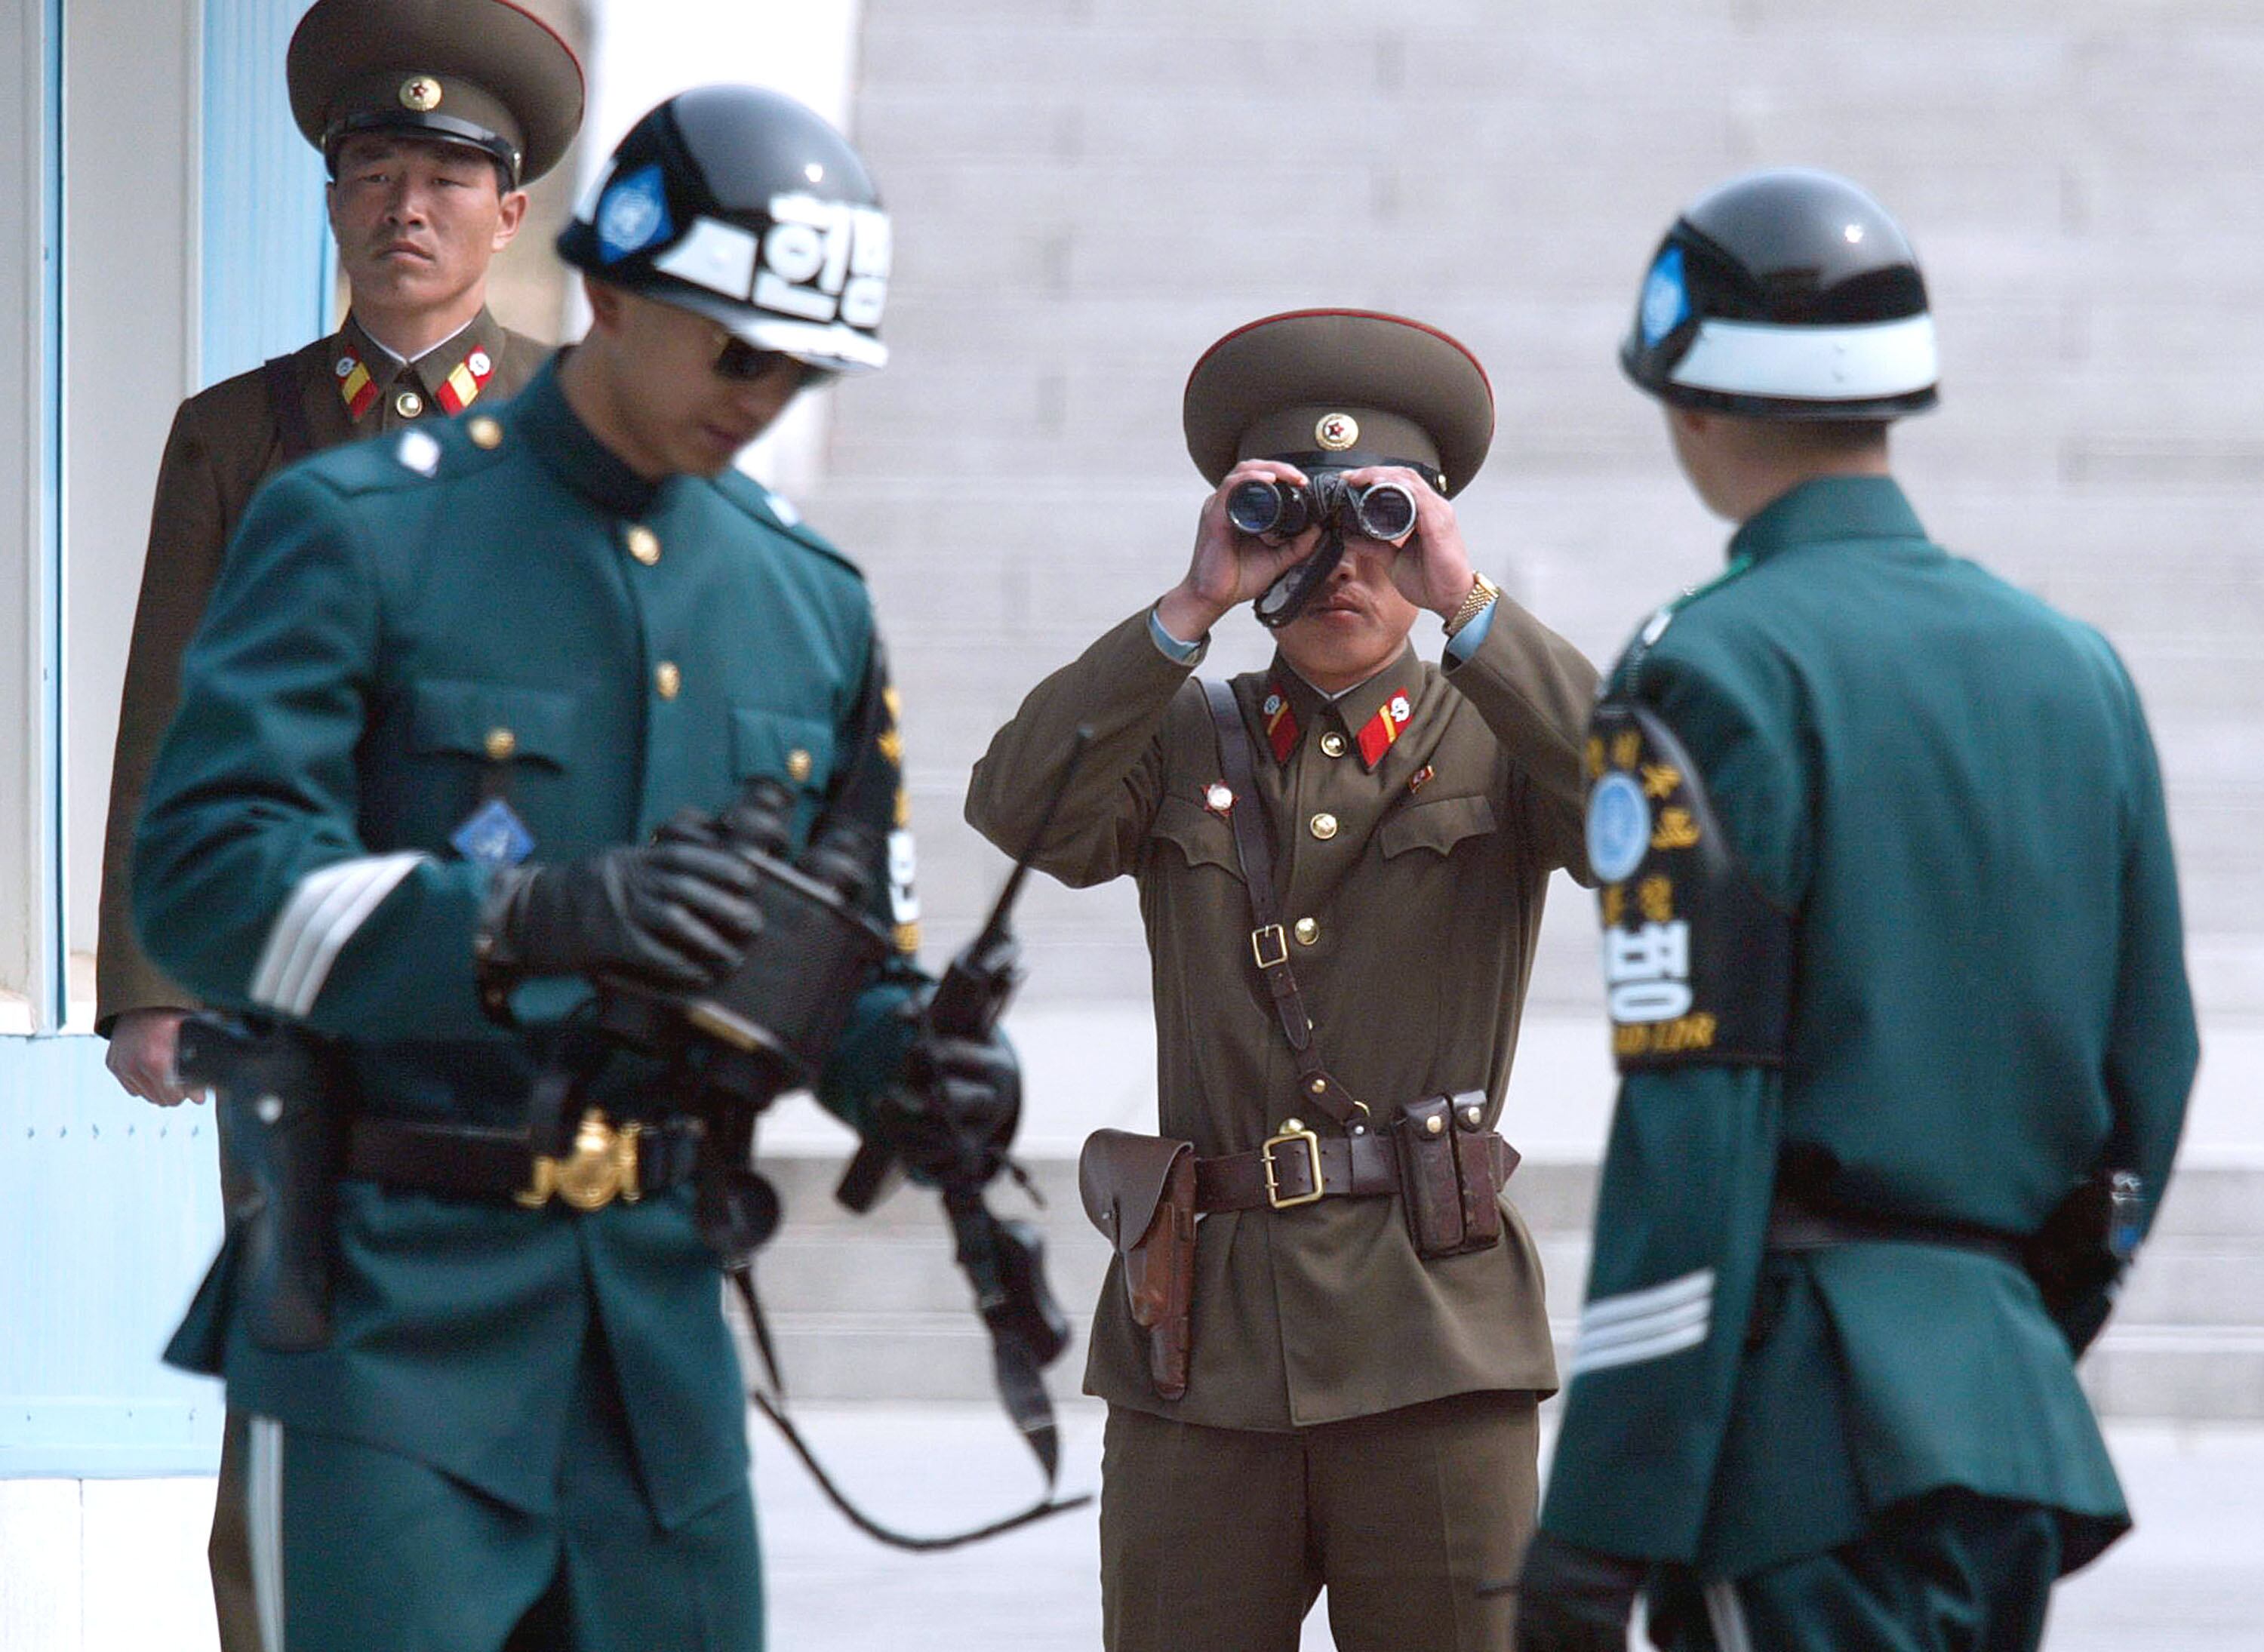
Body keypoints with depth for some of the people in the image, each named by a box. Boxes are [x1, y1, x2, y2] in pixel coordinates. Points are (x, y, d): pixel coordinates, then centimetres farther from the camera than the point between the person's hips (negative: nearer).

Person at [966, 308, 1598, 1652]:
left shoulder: (1496, 744, 9)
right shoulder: (1183, 744, 14)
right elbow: (1020, 810, -6)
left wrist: (1468, 608, -14)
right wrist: (1193, 609, -12)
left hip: (1432, 1340, -1)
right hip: (1201, 1341, 2)